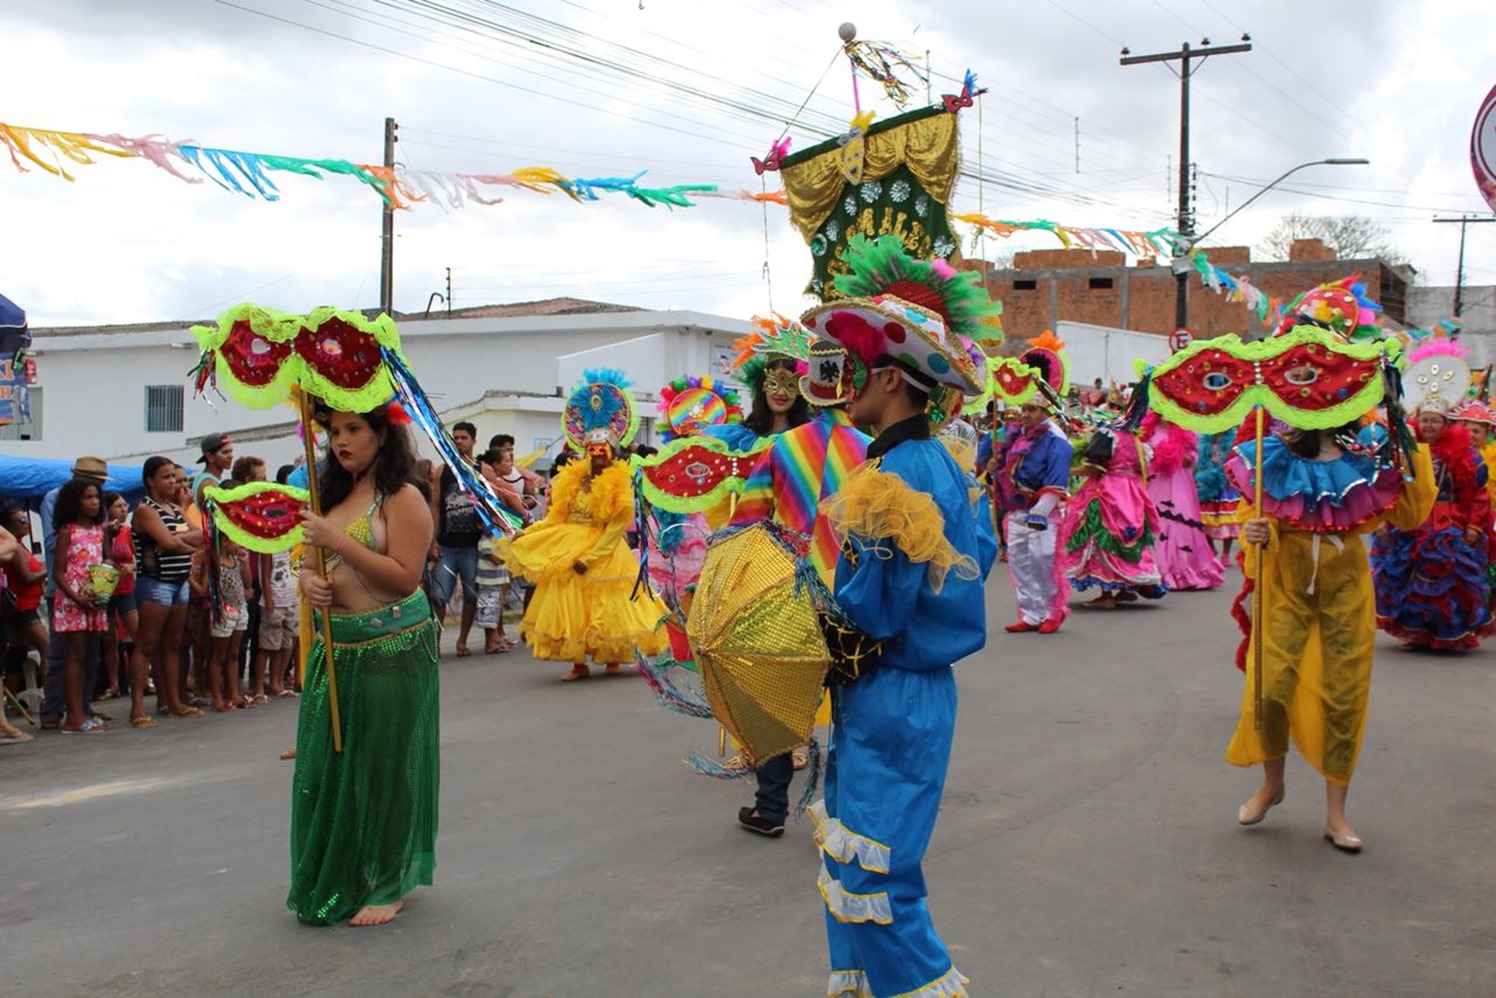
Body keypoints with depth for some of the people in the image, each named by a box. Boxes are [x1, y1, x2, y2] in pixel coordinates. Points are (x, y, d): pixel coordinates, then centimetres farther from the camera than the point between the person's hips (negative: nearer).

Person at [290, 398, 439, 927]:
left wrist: (339, 542, -20)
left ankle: (386, 886, 14)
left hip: (393, 649, -7)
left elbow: (404, 576, -17)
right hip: (336, 648, 7)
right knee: (328, 764, 10)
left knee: (384, 766, 1)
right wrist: (309, 581, -3)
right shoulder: (336, 494, 13)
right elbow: (317, 563, 20)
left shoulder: (403, 497, -9)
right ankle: (336, 879, 25)